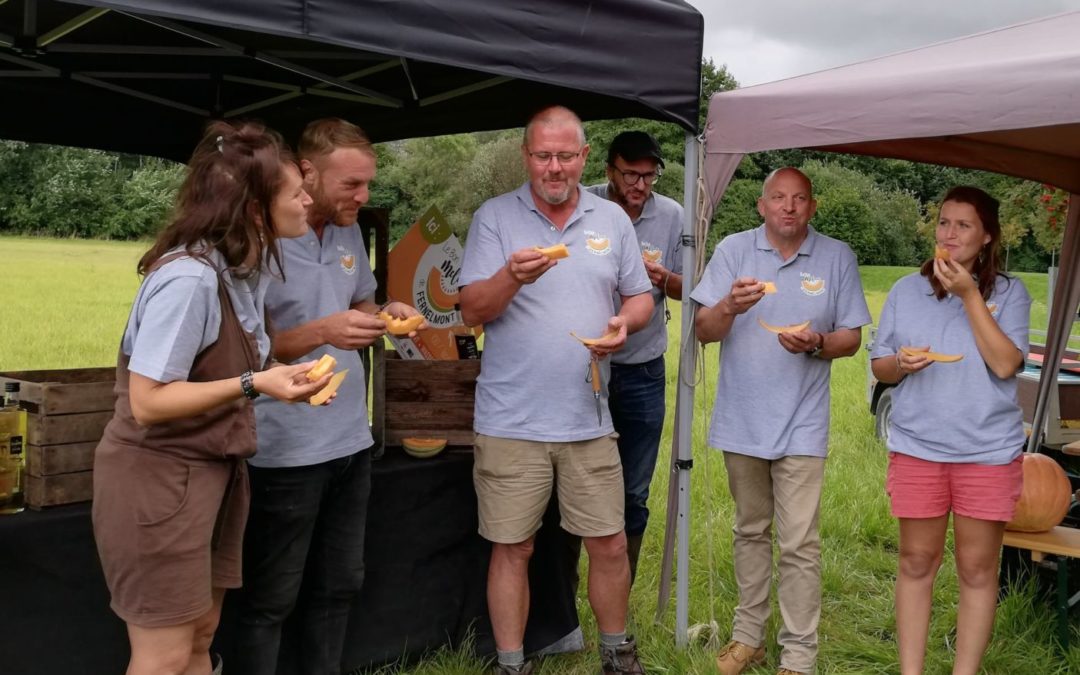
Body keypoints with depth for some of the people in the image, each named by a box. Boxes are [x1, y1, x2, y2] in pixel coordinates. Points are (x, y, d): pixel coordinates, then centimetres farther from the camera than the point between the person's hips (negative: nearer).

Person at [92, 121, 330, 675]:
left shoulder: (250, 263, 3)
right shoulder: (189, 278, -25)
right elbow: (147, 402, -24)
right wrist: (253, 385, -30)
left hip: (212, 469, 9)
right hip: (157, 478, -9)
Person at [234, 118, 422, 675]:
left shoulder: (349, 232, 7)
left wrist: (384, 315, -1)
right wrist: (321, 332, -29)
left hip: (352, 439, 8)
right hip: (287, 450, -8)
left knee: (339, 586, 19)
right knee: (271, 599, 6)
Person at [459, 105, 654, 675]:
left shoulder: (612, 219, 9)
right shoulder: (494, 217, 0)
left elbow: (640, 297, 14)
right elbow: (472, 311, -6)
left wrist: (623, 322, -8)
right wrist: (511, 276, -26)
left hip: (588, 418, 3)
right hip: (511, 420, -2)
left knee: (609, 545, 9)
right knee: (511, 549, 5)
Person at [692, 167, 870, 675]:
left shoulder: (837, 257, 0)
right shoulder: (733, 250, 0)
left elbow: (851, 338, 2)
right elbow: (703, 331, -5)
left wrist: (817, 343, -19)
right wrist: (730, 306, -26)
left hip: (801, 425, -2)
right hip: (741, 420, 2)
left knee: (798, 545, -2)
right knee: (750, 532, 16)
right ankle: (749, 634, 29)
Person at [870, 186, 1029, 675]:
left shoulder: (1009, 293, -1)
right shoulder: (906, 290, 5)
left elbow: (1005, 365, -15)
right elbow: (878, 367, 9)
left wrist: (969, 294, -17)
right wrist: (900, 363, -15)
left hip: (988, 450, -1)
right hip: (916, 446, 2)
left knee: (977, 568, 6)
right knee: (916, 562, 8)